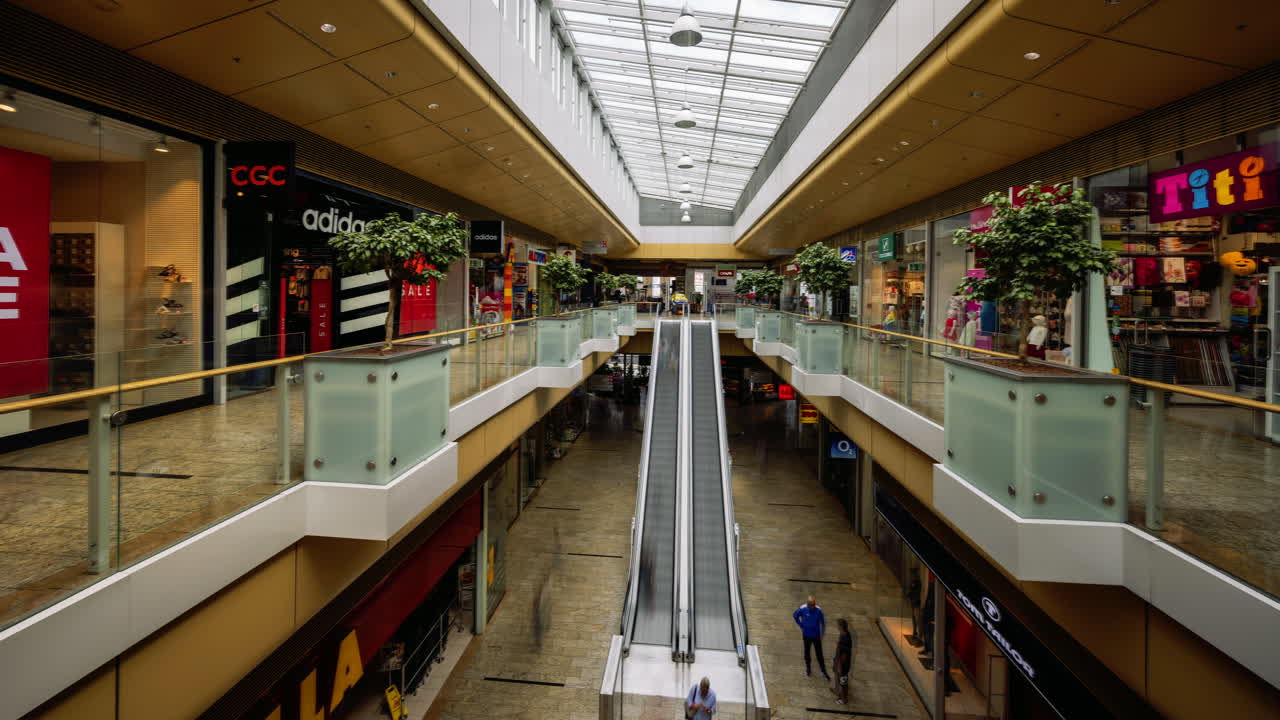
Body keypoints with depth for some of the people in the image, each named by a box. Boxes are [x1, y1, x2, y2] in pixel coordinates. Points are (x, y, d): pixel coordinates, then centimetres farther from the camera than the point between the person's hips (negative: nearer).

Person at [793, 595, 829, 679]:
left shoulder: (818, 610, -19)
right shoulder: (802, 609, -19)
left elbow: (823, 621, -3)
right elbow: (795, 616, 0)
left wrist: (822, 633, 1)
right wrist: (801, 626, 1)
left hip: (816, 635, -1)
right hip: (807, 635, 1)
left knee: (819, 654, 4)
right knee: (807, 653, 17)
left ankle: (824, 672, 19)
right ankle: (808, 668, 38)